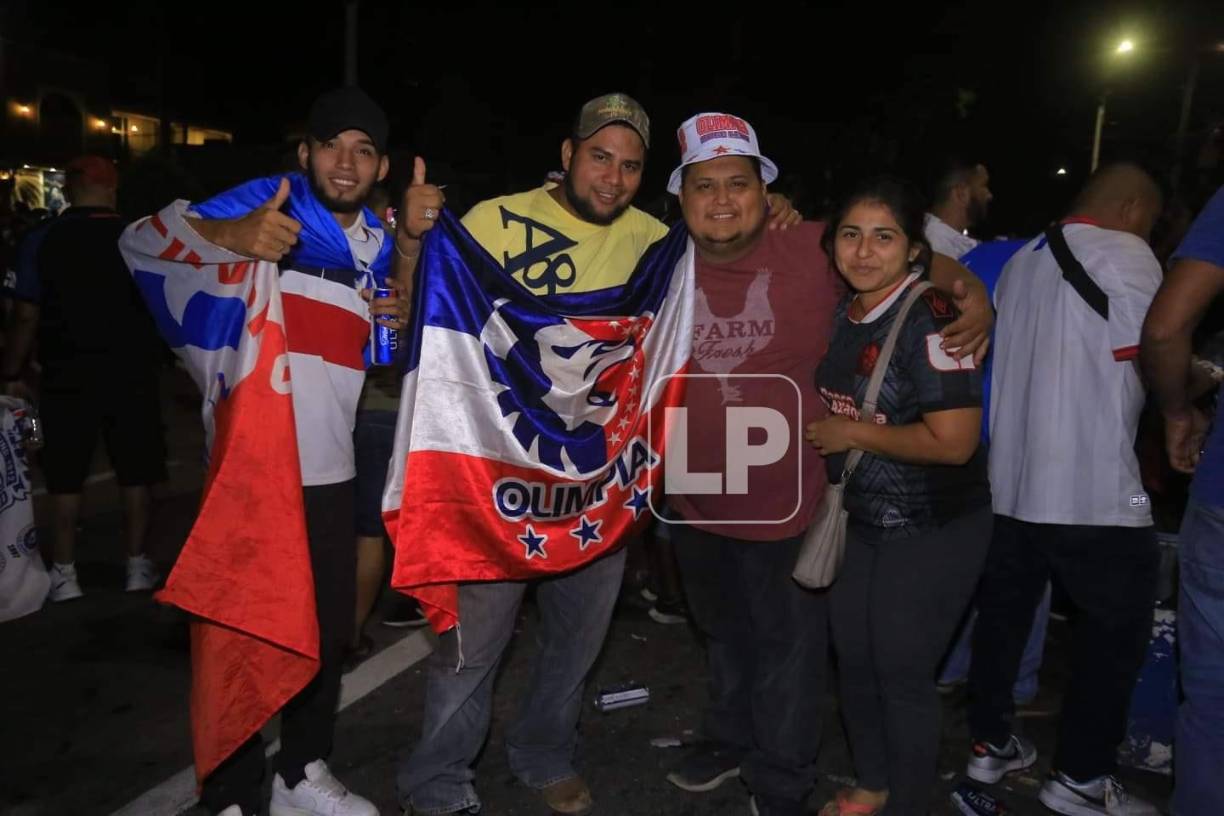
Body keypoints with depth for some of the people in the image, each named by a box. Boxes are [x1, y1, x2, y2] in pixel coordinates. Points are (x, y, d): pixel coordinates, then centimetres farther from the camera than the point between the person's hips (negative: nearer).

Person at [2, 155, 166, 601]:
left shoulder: (42, 240, -4)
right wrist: (150, 358, 15)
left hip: (68, 378, 0)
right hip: (132, 375, 1)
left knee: (66, 478, 10)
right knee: (136, 473, 10)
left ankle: (64, 573, 15)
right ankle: (138, 565, 16)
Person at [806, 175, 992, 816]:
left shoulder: (929, 321, -20)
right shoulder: (840, 313, 2)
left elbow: (953, 441, -26)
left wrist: (851, 433, -18)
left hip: (930, 530, -7)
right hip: (856, 518, 7)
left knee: (902, 672, 5)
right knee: (853, 660, 17)